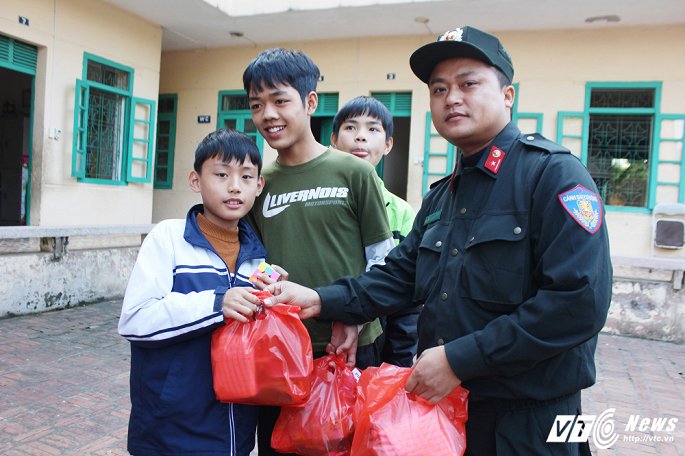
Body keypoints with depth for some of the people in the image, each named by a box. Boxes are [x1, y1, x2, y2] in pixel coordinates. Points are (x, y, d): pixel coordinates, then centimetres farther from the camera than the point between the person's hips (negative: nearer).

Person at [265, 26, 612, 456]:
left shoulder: (553, 173, -15)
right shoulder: (442, 196, 10)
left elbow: (580, 300, -24)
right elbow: (400, 274, 7)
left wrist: (459, 359, -22)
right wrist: (322, 300, -8)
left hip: (528, 419, -7)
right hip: (442, 403, 7)